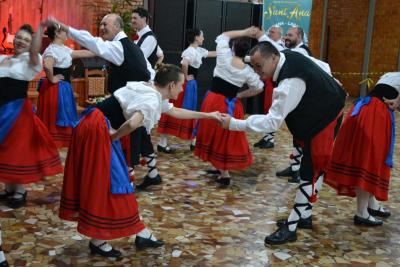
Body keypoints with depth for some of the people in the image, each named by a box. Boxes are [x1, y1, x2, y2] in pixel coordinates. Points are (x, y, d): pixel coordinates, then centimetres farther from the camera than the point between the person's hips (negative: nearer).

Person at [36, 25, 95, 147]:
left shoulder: (63, 49, 11)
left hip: (63, 88, 9)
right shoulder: (52, 49, -19)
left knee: (60, 119, 15)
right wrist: (52, 79, -22)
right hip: (56, 89, -9)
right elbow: (47, 65, -37)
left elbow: (81, 53, 21)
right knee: (53, 121, -2)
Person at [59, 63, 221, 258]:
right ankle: (97, 241, 9)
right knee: (104, 183, -2)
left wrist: (208, 115, 33)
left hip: (96, 126, 10)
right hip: (98, 129, -10)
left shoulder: (152, 92, 16)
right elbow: (132, 123, -31)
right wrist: (112, 138, -13)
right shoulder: (152, 100, -14)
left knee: (109, 180, 13)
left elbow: (176, 112, 30)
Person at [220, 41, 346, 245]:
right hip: (324, 108, 10)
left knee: (310, 172, -7)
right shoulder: (289, 56, -6)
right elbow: (324, 67, 8)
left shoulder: (289, 83, -35)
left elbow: (272, 122, -38)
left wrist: (234, 124, -37)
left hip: (324, 120, -10)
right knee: (314, 168, 17)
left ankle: (290, 228, -1)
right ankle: (305, 216, 30)